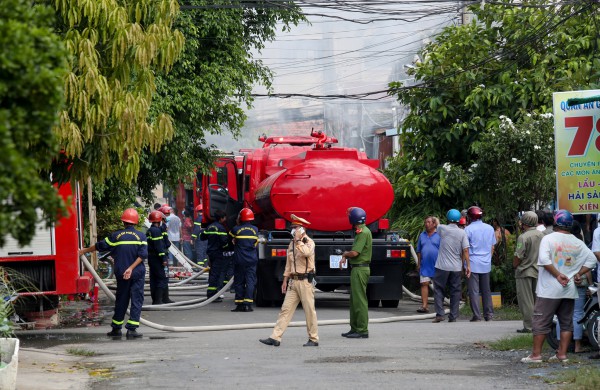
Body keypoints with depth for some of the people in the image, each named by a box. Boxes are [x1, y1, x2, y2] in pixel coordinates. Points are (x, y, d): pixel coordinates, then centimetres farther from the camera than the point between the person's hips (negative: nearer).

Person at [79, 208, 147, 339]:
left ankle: (116, 328, 16)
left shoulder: (116, 236, 2)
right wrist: (131, 268, -13)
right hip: (137, 274, -2)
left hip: (121, 274, 2)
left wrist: (84, 251, 24)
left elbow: (100, 246, 10)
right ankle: (131, 329, -6)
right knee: (136, 301, 1)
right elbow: (143, 254, -13)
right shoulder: (141, 236, -2)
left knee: (121, 300, 12)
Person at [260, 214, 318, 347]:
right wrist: (285, 280, 18)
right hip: (293, 281, 7)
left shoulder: (309, 242, -5)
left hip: (305, 281, -7)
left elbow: (306, 252, -29)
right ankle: (275, 338, -2)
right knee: (286, 309, 2)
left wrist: (298, 240, -19)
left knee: (309, 310, -2)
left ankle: (313, 339, 6)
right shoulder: (292, 244, 16)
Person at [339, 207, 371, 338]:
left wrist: (344, 254, -2)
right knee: (354, 300, 15)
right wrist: (345, 257, 3)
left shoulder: (363, 232, -16)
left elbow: (355, 253, -21)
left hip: (360, 269, -10)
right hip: (356, 269, 10)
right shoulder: (360, 232, 15)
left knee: (359, 300, -8)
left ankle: (362, 331, -7)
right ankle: (355, 329, 21)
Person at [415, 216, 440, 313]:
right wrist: (418, 263, 12)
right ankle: (424, 305, -5)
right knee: (424, 284, -4)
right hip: (425, 265, 3)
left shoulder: (439, 235, -1)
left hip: (436, 265, -3)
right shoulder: (422, 235, 12)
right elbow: (419, 251, 16)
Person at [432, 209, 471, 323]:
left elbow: (437, 227, 18)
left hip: (442, 266, -2)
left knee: (438, 290, 6)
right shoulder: (462, 233, -4)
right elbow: (465, 250, -7)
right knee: (455, 292, 9)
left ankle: (440, 314, -6)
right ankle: (453, 316, 8)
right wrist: (468, 265, -4)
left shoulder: (442, 229, -7)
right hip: (457, 267, 2)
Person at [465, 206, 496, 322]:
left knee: (474, 291, -2)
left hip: (473, 264, -5)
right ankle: (489, 314, 14)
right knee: (486, 290, 13)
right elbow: (492, 247, 15)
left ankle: (476, 315, -4)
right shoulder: (490, 228, 7)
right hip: (486, 264, 5)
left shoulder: (468, 229, -8)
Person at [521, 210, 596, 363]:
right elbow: (591, 259, 6)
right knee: (566, 322, 13)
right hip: (570, 290, 4)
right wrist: (579, 274, 4)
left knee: (541, 321, 1)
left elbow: (544, 259, -20)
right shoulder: (578, 243, 7)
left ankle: (536, 354, 1)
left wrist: (557, 275, -13)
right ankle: (562, 354, 12)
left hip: (549, 290, -4)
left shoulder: (548, 238, -7)